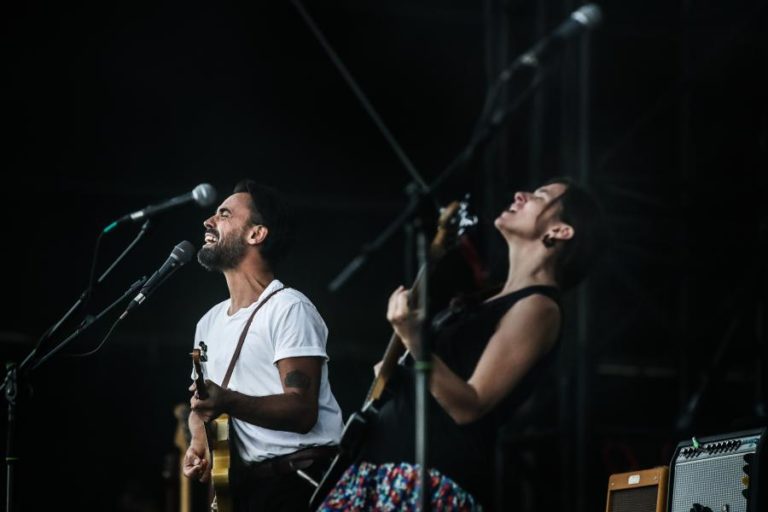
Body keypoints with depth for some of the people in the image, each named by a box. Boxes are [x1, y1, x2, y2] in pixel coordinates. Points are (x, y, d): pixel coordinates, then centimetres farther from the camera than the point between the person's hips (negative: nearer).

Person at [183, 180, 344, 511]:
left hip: (301, 482, -7)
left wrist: (228, 402, -31)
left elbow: (302, 412, -17)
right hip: (244, 482, 7)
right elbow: (202, 404, 21)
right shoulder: (209, 322, 15)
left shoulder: (289, 309, -9)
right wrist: (199, 442, -1)